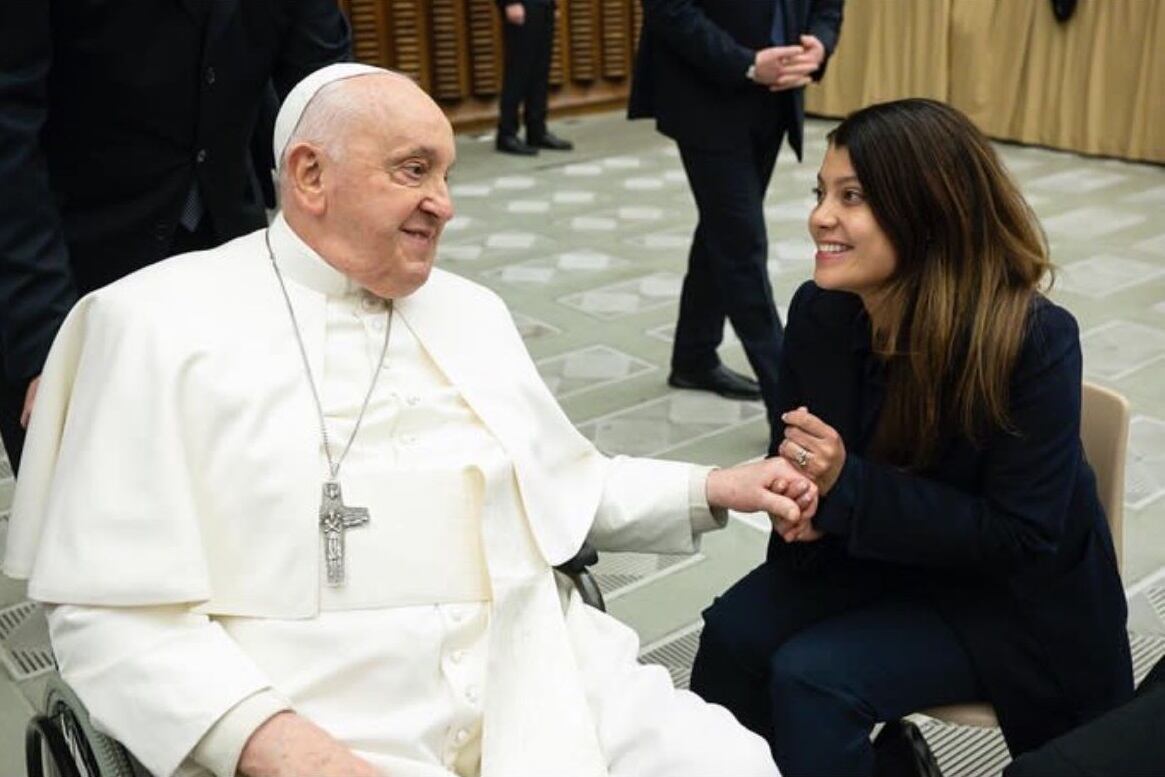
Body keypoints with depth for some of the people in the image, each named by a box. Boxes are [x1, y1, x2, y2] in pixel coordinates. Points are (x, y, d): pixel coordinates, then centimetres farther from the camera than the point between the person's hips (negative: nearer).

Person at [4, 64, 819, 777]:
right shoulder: (160, 325, -2)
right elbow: (115, 607, -7)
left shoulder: (471, 310, 16)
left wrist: (711, 489, 14)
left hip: (537, 685, 5)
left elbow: (565, 479, 26)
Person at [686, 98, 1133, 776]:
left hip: (1007, 596, -5)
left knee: (810, 676, -23)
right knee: (733, 633, -16)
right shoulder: (819, 311, -11)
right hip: (875, 555, 5)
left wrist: (849, 487, -32)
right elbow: (799, 449, 3)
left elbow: (1023, 537, -24)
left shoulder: (1033, 340, -26)